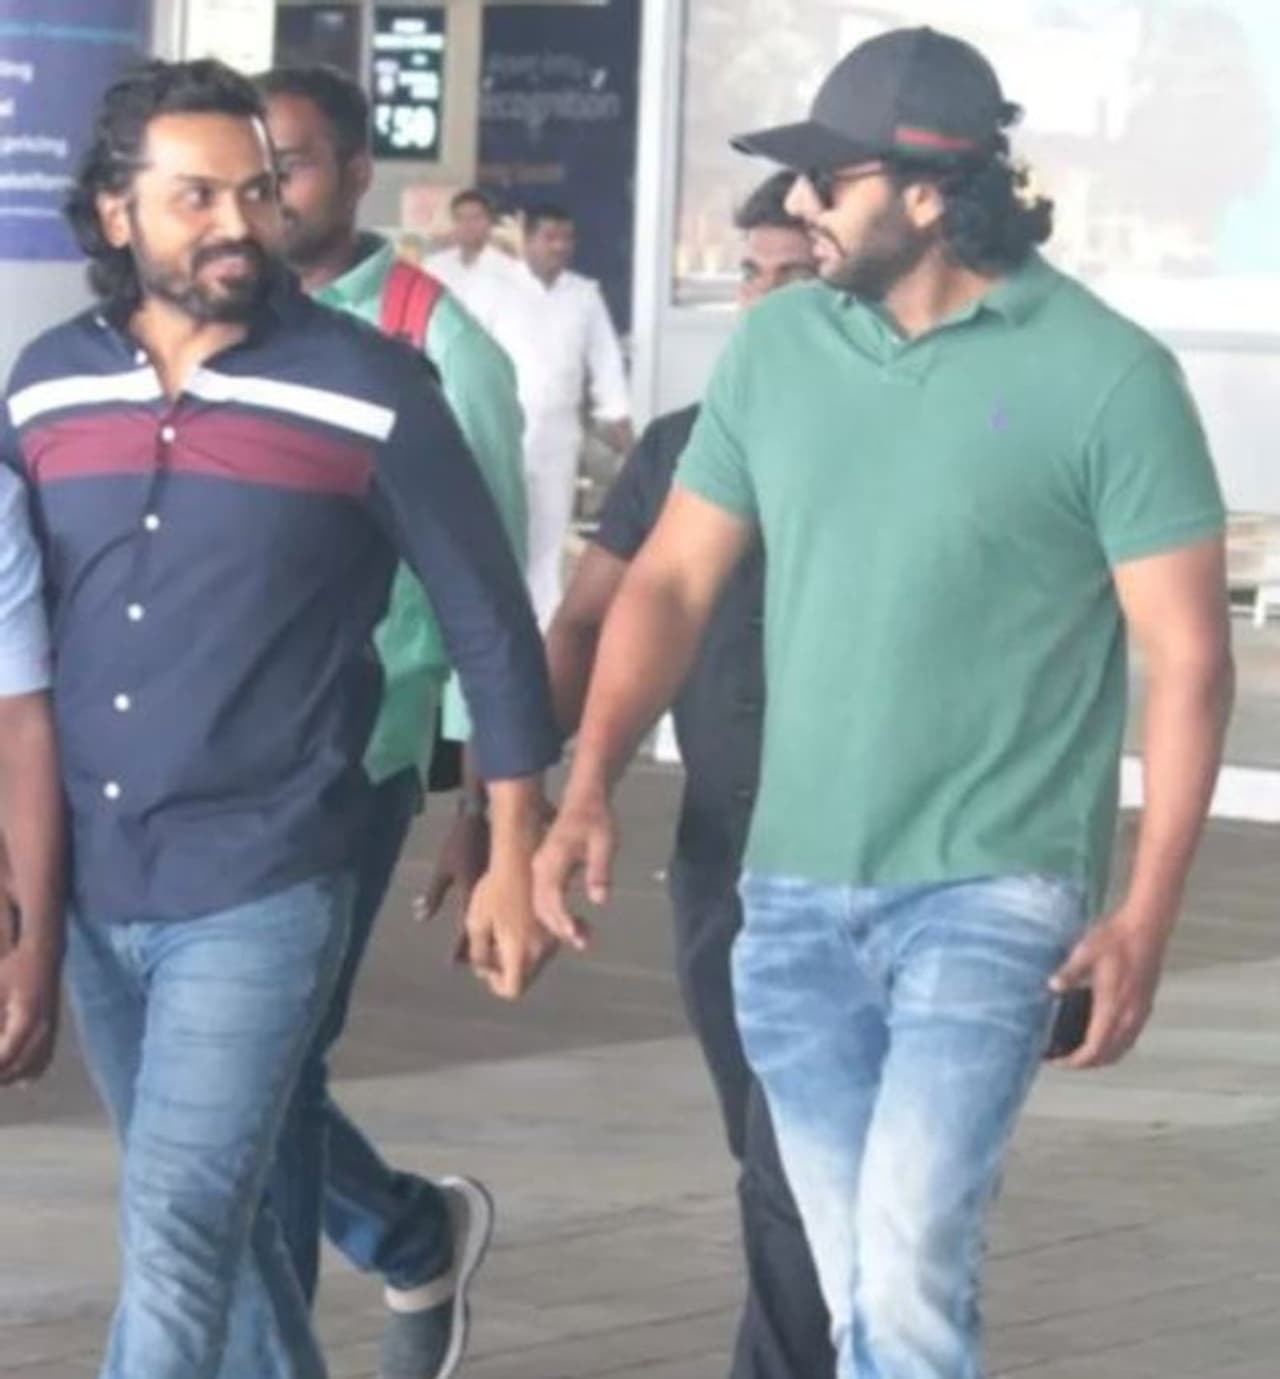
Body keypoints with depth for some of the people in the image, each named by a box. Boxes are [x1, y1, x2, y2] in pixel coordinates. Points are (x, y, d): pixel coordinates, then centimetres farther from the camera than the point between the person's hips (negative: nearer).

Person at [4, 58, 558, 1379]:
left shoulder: (366, 390, -8)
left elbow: (487, 622, -2)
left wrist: (512, 856, -2)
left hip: (260, 892, -5)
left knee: (175, 1234, -11)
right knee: (211, 1215, 18)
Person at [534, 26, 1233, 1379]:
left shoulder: (1105, 376, -9)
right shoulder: (775, 344, 4)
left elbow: (1187, 655, -7)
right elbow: (673, 579, 8)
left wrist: (1145, 917, -12)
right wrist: (588, 789, -6)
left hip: (987, 895, -5)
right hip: (792, 898, 5)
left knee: (909, 1270, -16)